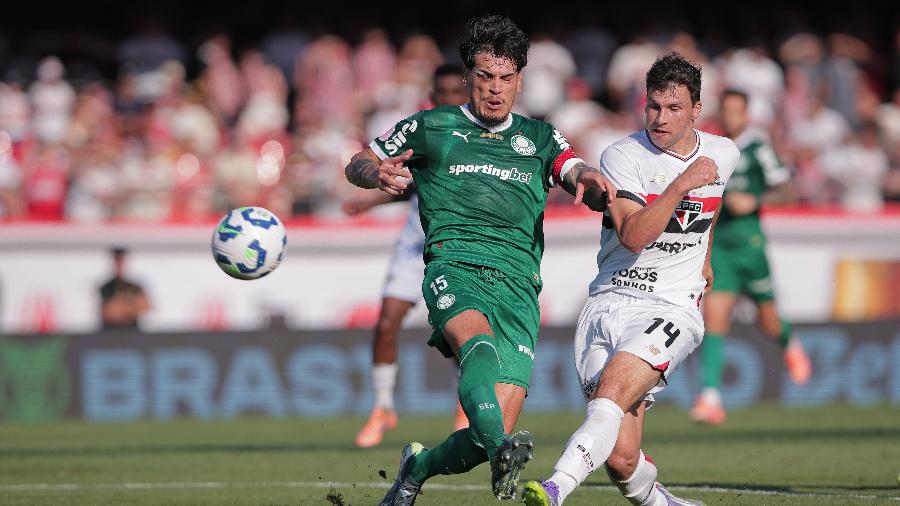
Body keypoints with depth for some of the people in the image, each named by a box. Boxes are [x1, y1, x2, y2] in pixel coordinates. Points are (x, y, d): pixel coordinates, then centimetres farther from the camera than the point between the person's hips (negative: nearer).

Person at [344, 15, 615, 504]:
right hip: (454, 267, -2)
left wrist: (592, 182, -17)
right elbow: (356, 165, 23)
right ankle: (500, 448, -61)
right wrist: (377, 174, -2)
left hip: (517, 284, 2)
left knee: (492, 432, -10)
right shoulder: (431, 128, 16)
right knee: (479, 341, -38)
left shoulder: (539, 138, 22)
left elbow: (589, 190, 9)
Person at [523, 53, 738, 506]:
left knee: (613, 388, -31)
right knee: (621, 459, -8)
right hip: (608, 304, 0)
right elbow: (633, 236, -19)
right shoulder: (622, 156, -5)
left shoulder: (722, 154, 8)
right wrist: (681, 184, -26)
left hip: (671, 309, 0)